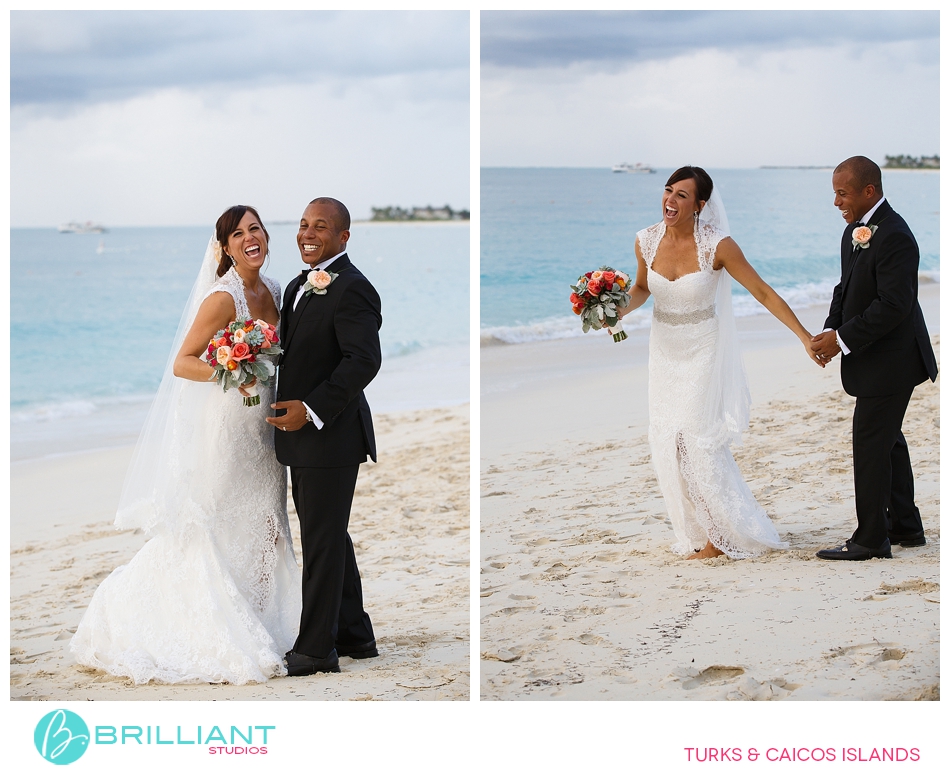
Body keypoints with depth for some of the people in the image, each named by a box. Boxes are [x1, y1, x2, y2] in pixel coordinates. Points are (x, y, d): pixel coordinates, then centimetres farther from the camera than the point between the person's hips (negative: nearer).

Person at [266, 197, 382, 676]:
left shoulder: (351, 289, -15)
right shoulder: (299, 286, 15)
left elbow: (364, 360, -24)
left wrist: (311, 410, -26)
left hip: (330, 437, -10)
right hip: (303, 437, 10)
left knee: (322, 542, -2)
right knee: (330, 538, 17)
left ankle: (316, 649, 6)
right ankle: (354, 635, 29)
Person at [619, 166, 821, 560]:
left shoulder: (717, 246, -19)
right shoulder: (647, 241, -6)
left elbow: (763, 292, -14)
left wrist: (806, 337, -17)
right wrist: (619, 309, -8)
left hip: (702, 353, -5)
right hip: (665, 352, 5)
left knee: (698, 443, -6)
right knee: (668, 446, 6)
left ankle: (726, 534, 13)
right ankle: (698, 534, 22)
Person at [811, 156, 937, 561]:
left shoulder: (893, 237, -23)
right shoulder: (854, 232, 9)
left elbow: (893, 305, -27)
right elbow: (846, 289, 15)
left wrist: (843, 340, -23)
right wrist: (830, 331, -3)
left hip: (890, 361, -10)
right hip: (874, 359, 10)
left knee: (870, 443, -6)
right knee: (886, 440, 18)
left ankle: (870, 539, 2)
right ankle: (905, 526, 29)